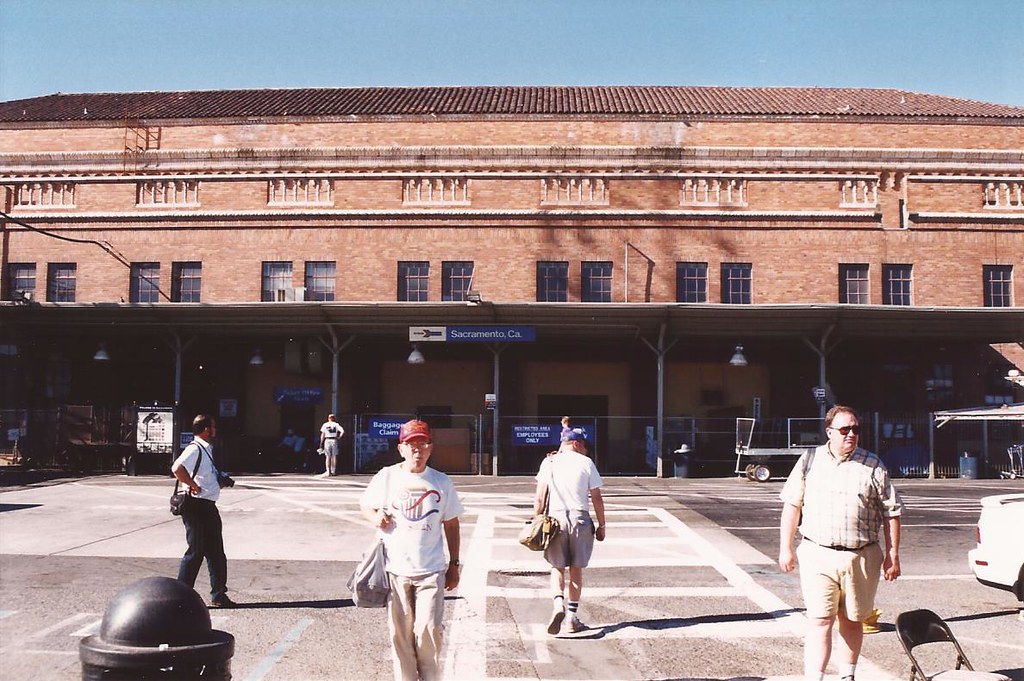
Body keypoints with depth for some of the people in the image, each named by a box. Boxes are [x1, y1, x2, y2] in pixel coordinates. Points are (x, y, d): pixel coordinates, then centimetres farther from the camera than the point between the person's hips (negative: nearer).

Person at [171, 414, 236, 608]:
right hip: (196, 506, -10)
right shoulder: (195, 449, -15)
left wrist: (222, 478, 13)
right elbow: (177, 468, -32)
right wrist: (193, 486, -24)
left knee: (216, 552, 12)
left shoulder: (206, 449, 16)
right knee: (196, 551, -4)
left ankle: (218, 595, 19)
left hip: (208, 506, 10)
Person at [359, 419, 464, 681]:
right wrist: (376, 517, -11)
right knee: (400, 632, 6)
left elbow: (451, 524, 10)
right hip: (395, 570, 0)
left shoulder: (441, 482, 2)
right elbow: (365, 505, 13)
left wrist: (453, 564, 9)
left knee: (428, 630, -5)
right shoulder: (387, 477, -1)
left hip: (432, 571, 0)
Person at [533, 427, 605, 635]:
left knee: (557, 567, 9)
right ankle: (573, 616, 10)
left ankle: (558, 603, -16)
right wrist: (601, 525, 9)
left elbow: (539, 497, 3)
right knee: (576, 568, 10)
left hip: (555, 517, 1)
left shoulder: (549, 462, 6)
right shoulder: (586, 463, 1)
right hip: (580, 517, -1)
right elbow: (596, 498, 1)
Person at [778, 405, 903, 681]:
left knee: (852, 621, 12)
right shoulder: (810, 460, 5)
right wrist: (785, 548, 6)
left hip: (861, 557, 1)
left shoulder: (873, 466, 4)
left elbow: (891, 512, 6)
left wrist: (893, 554, 3)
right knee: (819, 620, -6)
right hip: (817, 555, -1)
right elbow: (792, 505, 8)